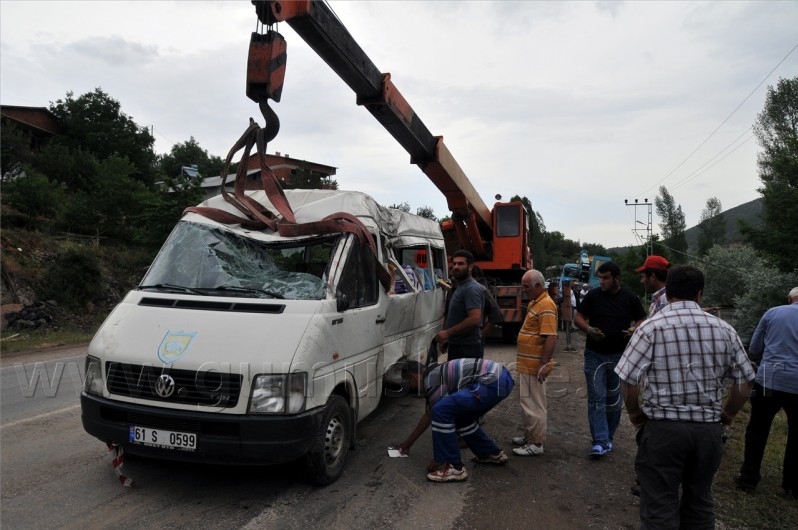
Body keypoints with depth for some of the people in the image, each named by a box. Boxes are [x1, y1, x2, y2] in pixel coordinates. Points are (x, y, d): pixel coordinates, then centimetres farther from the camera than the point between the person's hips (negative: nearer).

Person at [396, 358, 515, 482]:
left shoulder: (430, 381, -5)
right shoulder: (433, 374, 24)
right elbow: (429, 415, 34)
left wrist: (438, 459, 7)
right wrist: (408, 442, 43)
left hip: (493, 382, -11)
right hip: (502, 378, 11)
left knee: (441, 410, -11)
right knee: (461, 417, 25)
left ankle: (454, 468, -3)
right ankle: (492, 454, 36)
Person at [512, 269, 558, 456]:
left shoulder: (546, 306, -18)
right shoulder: (535, 302, 13)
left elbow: (551, 337, -25)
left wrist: (544, 364, -27)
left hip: (534, 366, -10)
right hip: (527, 364, 10)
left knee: (534, 404, -1)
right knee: (528, 402, 19)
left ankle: (536, 444, 8)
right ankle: (529, 436, 31)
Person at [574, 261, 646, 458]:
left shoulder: (630, 298, -1)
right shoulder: (592, 296, -2)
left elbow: (641, 320, 9)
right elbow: (578, 318, 4)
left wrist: (634, 329, -14)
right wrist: (588, 329, -17)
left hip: (620, 355, 1)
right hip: (595, 355, -1)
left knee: (614, 399, 12)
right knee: (596, 399, -5)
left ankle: (608, 438, 28)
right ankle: (600, 442, -3)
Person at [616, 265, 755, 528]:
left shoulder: (651, 328, -10)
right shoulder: (724, 329, 2)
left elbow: (628, 379, -14)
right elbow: (744, 380, 5)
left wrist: (634, 412, 3)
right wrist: (728, 414, 19)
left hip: (663, 428, -4)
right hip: (709, 428, 4)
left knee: (660, 507, 6)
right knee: (700, 501, 22)